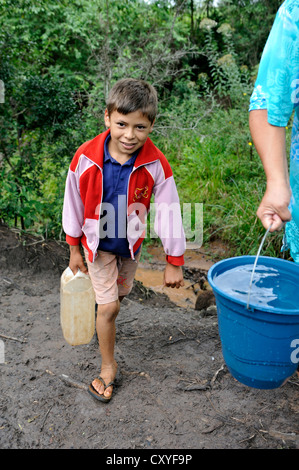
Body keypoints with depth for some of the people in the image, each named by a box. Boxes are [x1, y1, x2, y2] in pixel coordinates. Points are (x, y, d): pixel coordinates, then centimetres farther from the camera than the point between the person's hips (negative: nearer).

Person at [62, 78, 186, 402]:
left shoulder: (156, 165, -23)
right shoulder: (86, 158, -23)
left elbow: (169, 213, -15)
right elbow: (73, 205, -8)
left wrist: (174, 262, -10)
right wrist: (74, 249, 1)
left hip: (130, 244, 2)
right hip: (98, 244, -1)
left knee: (119, 294, 22)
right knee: (108, 306, -1)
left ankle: (105, 324, 56)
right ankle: (108, 366, 22)